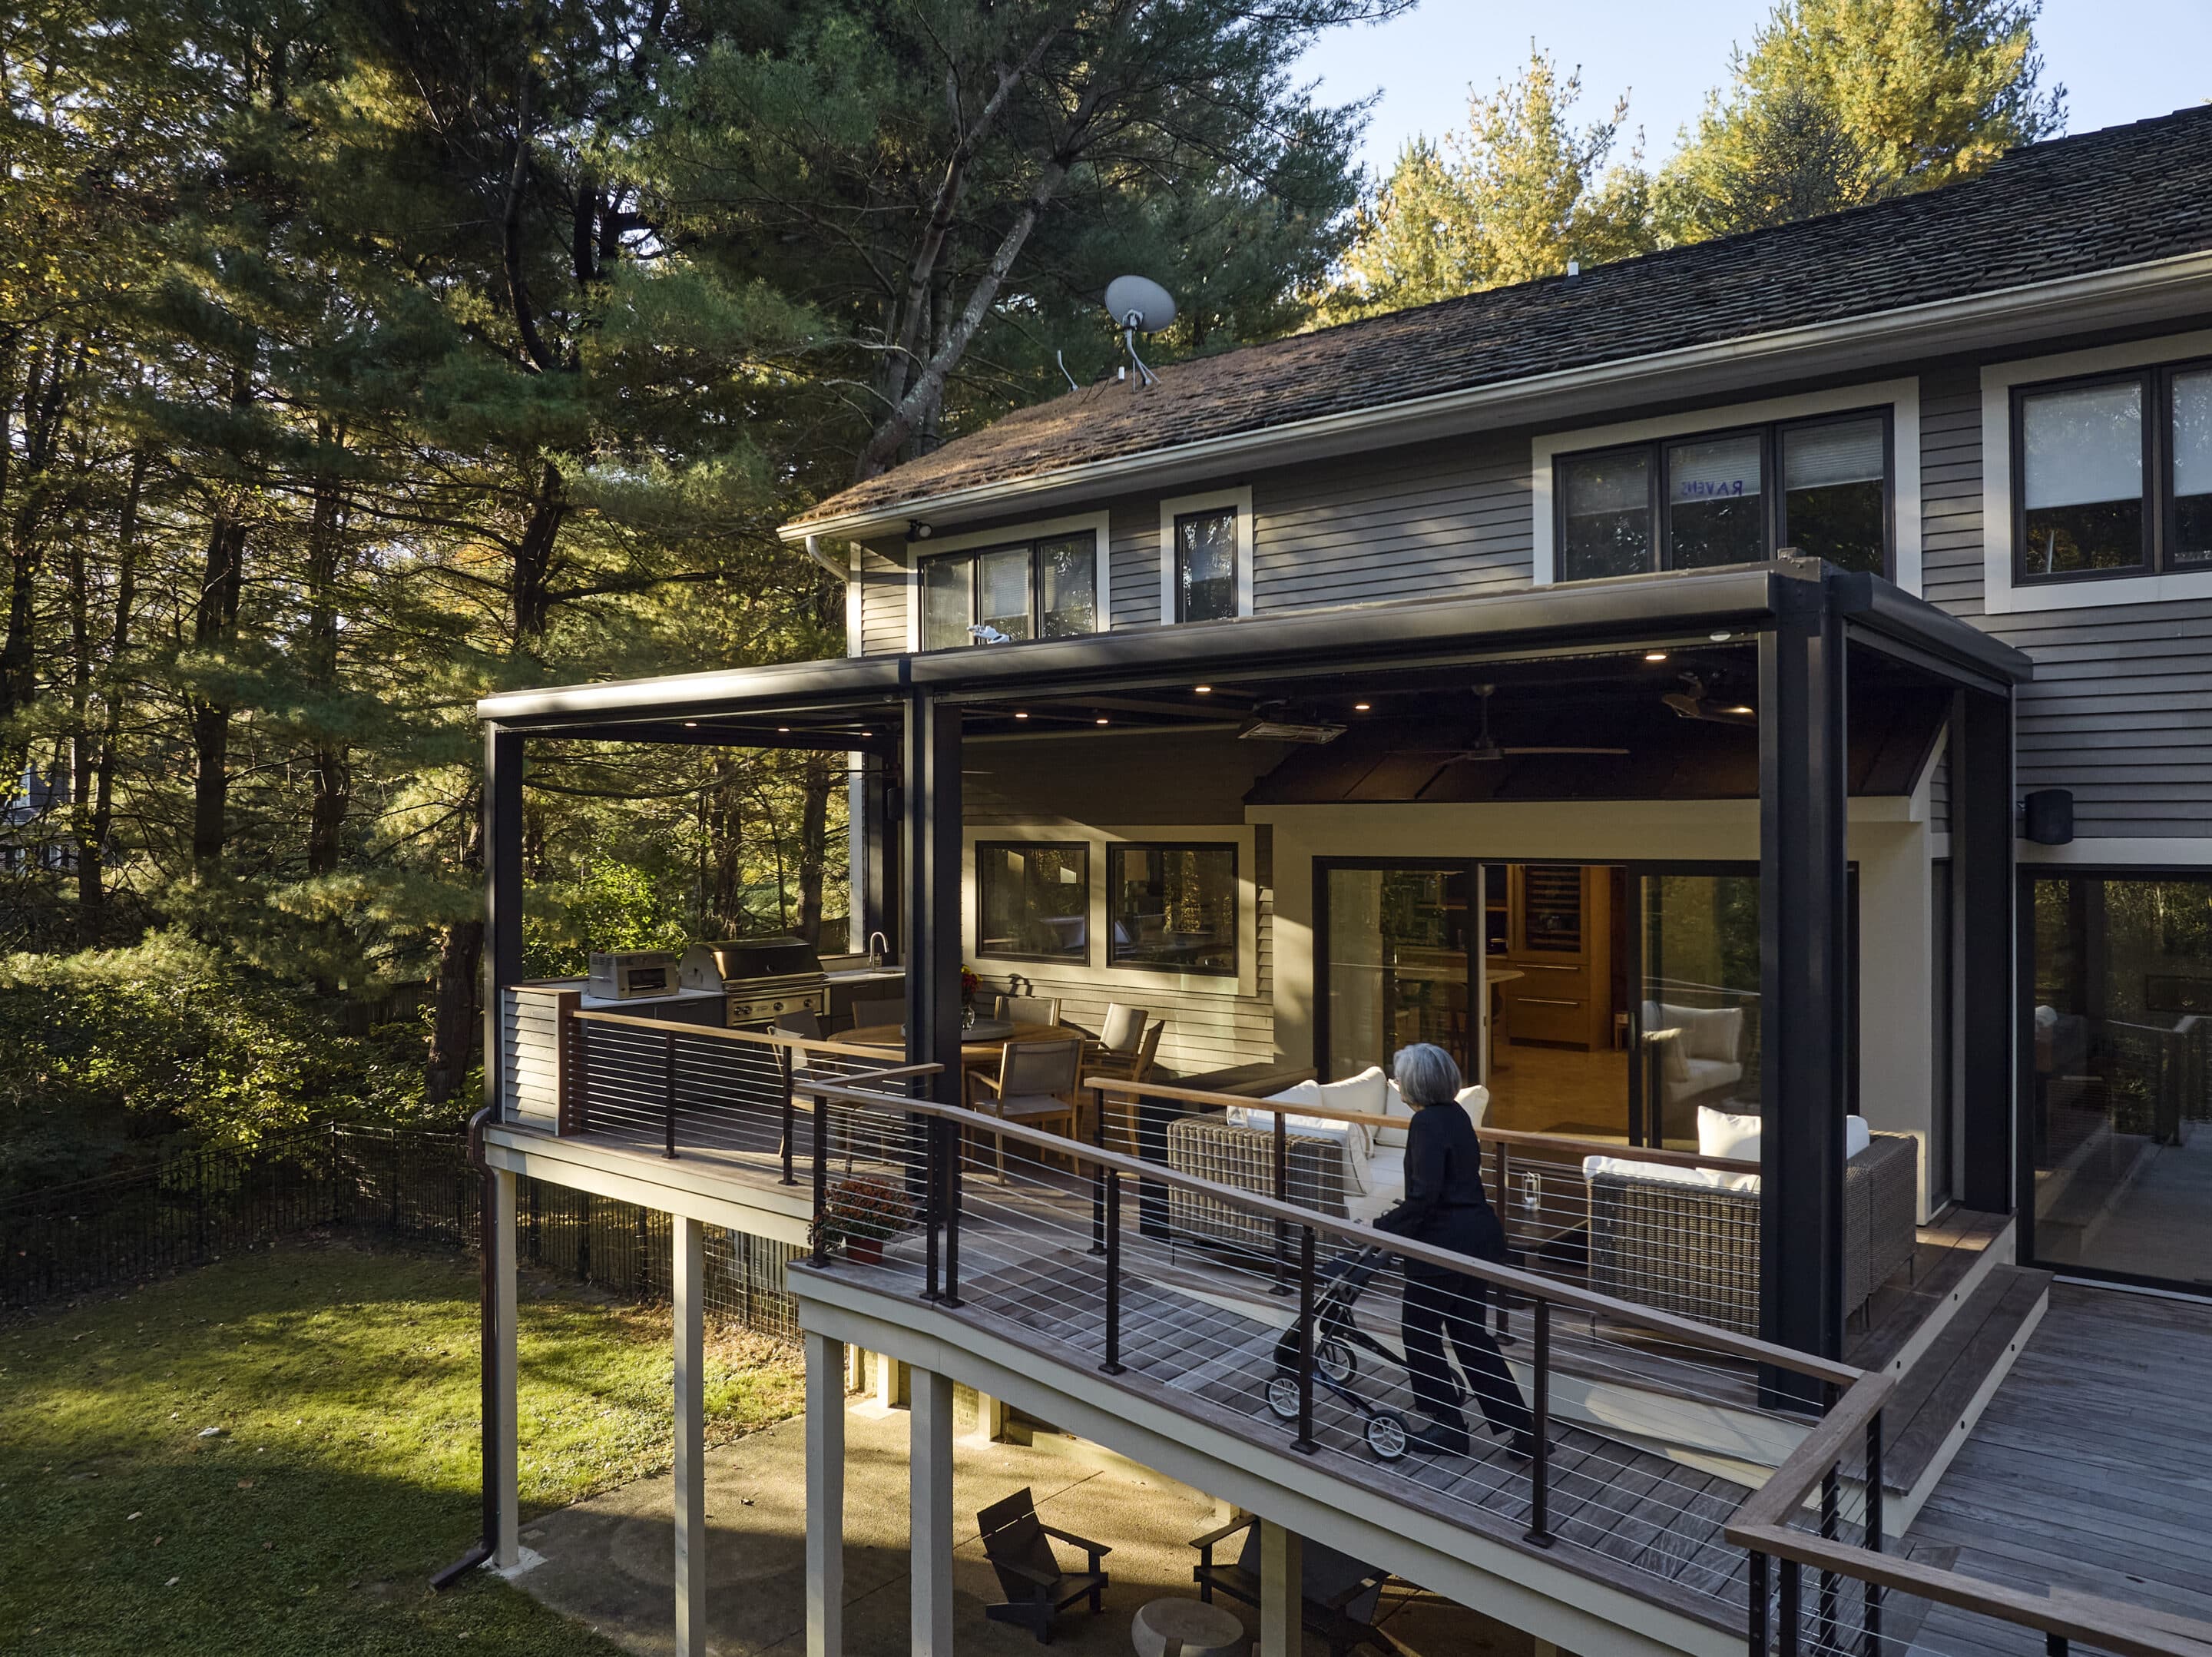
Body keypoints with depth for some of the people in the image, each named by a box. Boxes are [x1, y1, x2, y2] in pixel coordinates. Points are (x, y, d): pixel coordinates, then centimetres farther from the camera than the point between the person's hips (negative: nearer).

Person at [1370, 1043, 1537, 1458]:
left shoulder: (1427, 1123, -19)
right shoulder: (1456, 1115, 9)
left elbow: (1424, 1195, -24)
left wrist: (1384, 1229, -15)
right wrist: (1399, 1221, 24)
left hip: (1443, 1246, -9)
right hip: (1478, 1238, 9)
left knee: (1420, 1333, 9)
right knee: (1471, 1334, 16)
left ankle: (1448, 1428, 19)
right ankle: (1519, 1428, 16)